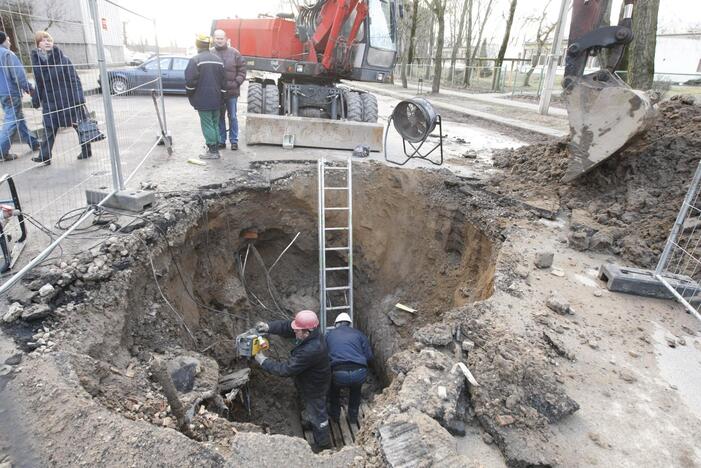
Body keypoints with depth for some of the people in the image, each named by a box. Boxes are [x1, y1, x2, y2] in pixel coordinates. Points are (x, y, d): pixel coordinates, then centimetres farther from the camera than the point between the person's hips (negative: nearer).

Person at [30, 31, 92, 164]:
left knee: (79, 126, 8)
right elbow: (39, 84, 12)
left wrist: (79, 98, -19)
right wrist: (36, 100, 12)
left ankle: (86, 151, 22)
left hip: (68, 100, -4)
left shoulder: (63, 60, -8)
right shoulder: (36, 62, 4)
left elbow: (74, 80, -11)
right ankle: (44, 156, 3)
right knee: (49, 129, 2)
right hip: (49, 102, 4)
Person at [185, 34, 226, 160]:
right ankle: (215, 149, 20)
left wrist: (191, 96, 0)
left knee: (207, 125, -1)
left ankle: (212, 151, 0)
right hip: (216, 100, 6)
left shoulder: (195, 60, -10)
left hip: (203, 100, -6)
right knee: (215, 124, 14)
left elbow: (190, 81, -15)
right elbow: (223, 81, 11)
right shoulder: (218, 60, 9)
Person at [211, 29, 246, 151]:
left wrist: (237, 83, -7)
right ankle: (221, 141, 18)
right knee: (219, 117, 9)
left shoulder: (234, 53, 1)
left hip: (232, 92, -1)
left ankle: (234, 141, 15)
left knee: (233, 117, 6)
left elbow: (242, 70, 3)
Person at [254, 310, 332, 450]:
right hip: (310, 382, 9)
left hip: (314, 388, -8)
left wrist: (264, 361, -26)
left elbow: (285, 369, -37)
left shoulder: (311, 351, -45)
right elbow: (286, 326, -7)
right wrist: (268, 327, -22)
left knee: (318, 416, 15)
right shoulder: (312, 335, -19)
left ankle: (325, 446, 39)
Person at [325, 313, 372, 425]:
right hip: (360, 373, 1)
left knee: (334, 389, 37)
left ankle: (335, 414, 46)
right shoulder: (359, 333, 17)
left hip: (339, 374, -1)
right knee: (355, 390, 38)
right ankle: (353, 416, 47)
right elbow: (369, 356, 13)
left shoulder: (329, 334, 18)